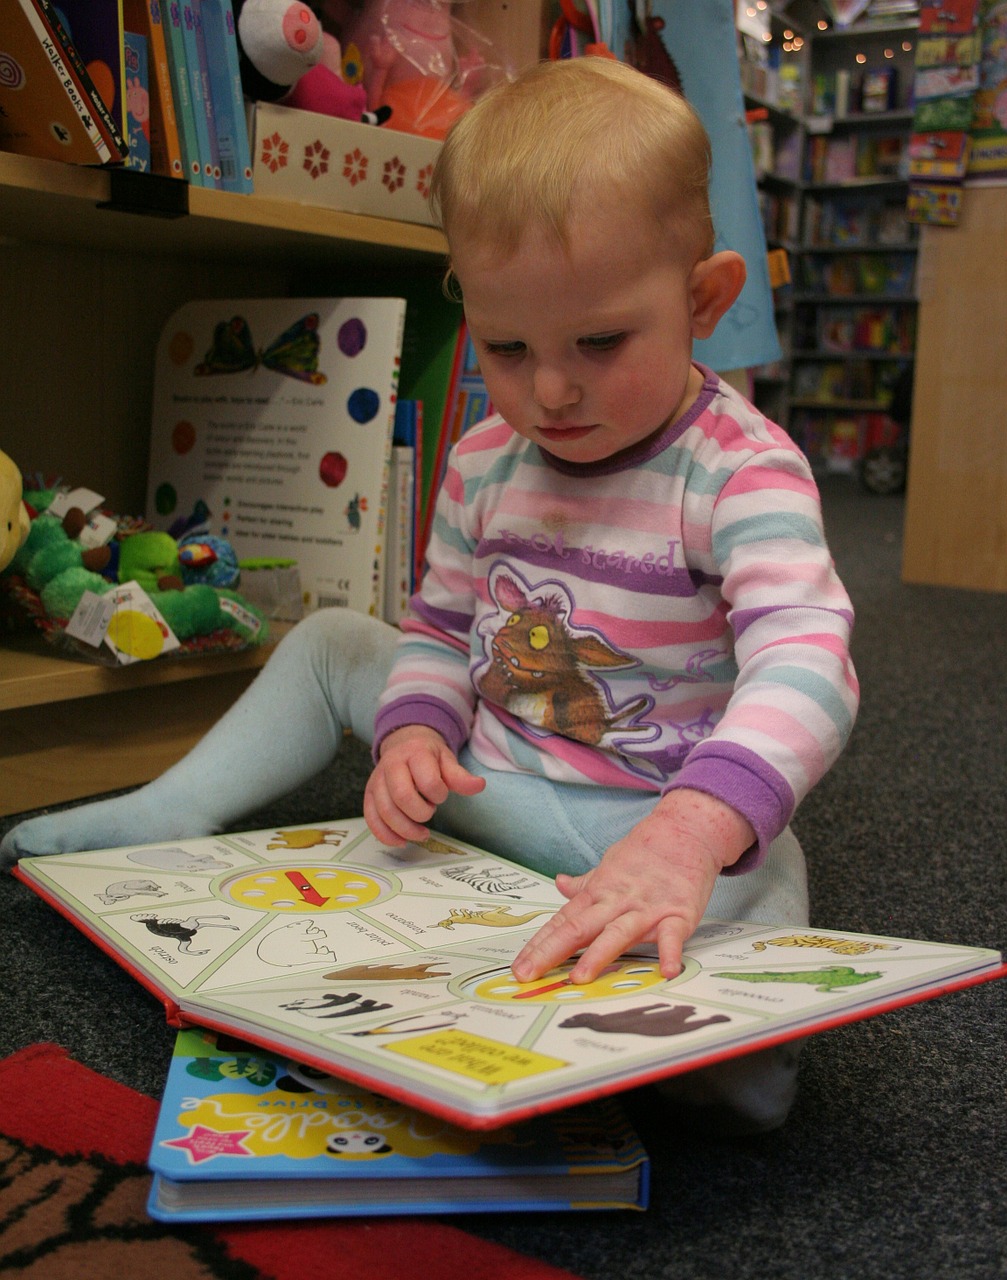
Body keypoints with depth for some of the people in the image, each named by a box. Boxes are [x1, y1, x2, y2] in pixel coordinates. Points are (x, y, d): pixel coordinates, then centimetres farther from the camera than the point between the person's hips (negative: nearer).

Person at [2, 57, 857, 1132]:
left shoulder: (740, 471, -22)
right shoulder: (483, 464, -3)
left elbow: (804, 660, -38)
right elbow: (439, 630, 10)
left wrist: (688, 833, -56)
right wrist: (414, 735, -13)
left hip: (666, 814, -5)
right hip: (488, 789, 6)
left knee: (756, 883, -40)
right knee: (331, 641, 9)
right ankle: (173, 814, 12)